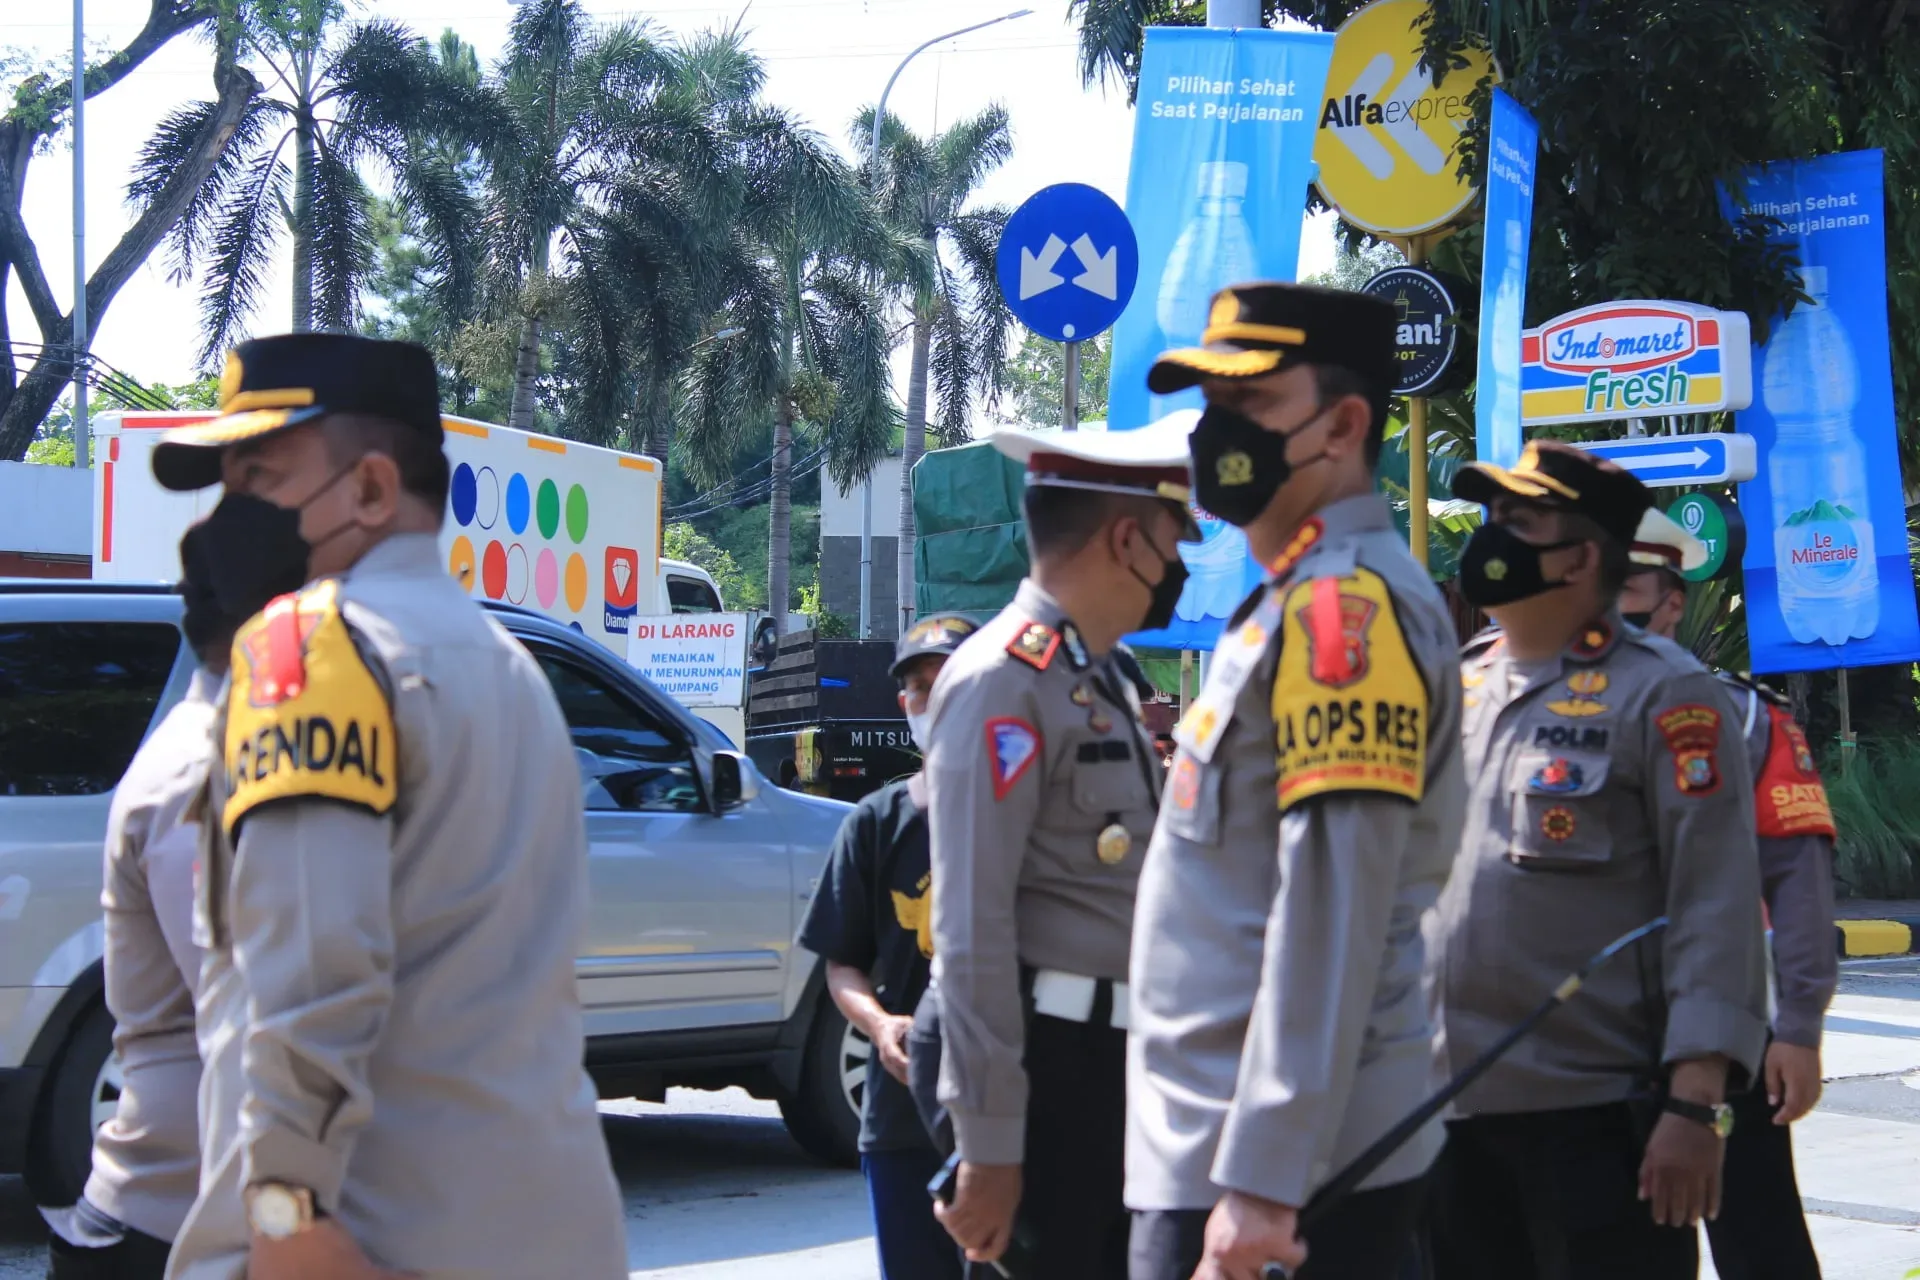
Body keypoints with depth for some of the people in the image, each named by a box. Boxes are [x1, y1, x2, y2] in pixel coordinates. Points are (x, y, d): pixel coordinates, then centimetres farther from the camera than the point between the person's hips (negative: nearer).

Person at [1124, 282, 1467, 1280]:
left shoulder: (1347, 609, -14)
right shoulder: (1292, 605, 17)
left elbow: (1332, 918, -21)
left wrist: (1261, 1179, -24)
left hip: (1279, 1165, -10)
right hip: (1211, 1151, 10)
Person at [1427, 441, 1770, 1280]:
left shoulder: (1661, 695, -6)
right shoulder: (1449, 689, 13)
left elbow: (1715, 905, -12)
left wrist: (1695, 1102, -18)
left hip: (1596, 1121, -6)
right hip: (1442, 1113, 6)